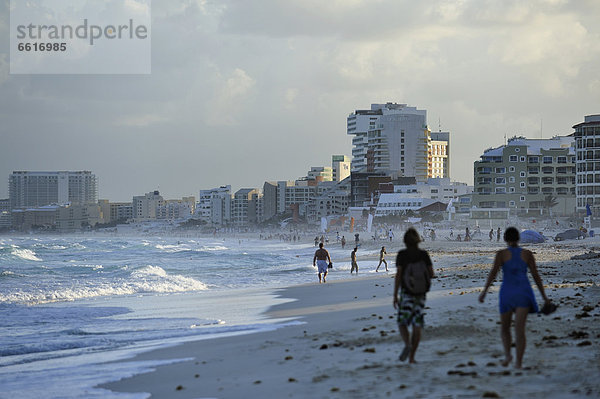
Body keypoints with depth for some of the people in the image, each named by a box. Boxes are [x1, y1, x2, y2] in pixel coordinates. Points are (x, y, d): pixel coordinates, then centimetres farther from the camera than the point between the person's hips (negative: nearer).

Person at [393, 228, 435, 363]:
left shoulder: (402, 254, -5)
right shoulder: (424, 254, 3)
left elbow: (398, 275, -12)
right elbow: (431, 274, 2)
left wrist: (395, 296, -10)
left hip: (406, 293, -3)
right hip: (421, 293, 3)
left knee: (402, 323, 6)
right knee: (417, 326, 7)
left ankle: (407, 344, -24)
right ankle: (412, 357, 4)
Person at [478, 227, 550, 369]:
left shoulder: (502, 254, -2)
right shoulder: (527, 254, 3)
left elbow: (493, 272, -14)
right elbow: (536, 276, 2)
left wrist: (484, 291, -18)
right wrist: (544, 297, 7)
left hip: (507, 294, -1)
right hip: (523, 293, 1)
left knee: (504, 328, 17)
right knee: (519, 329, -5)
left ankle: (507, 354, -4)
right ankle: (518, 362, -15)